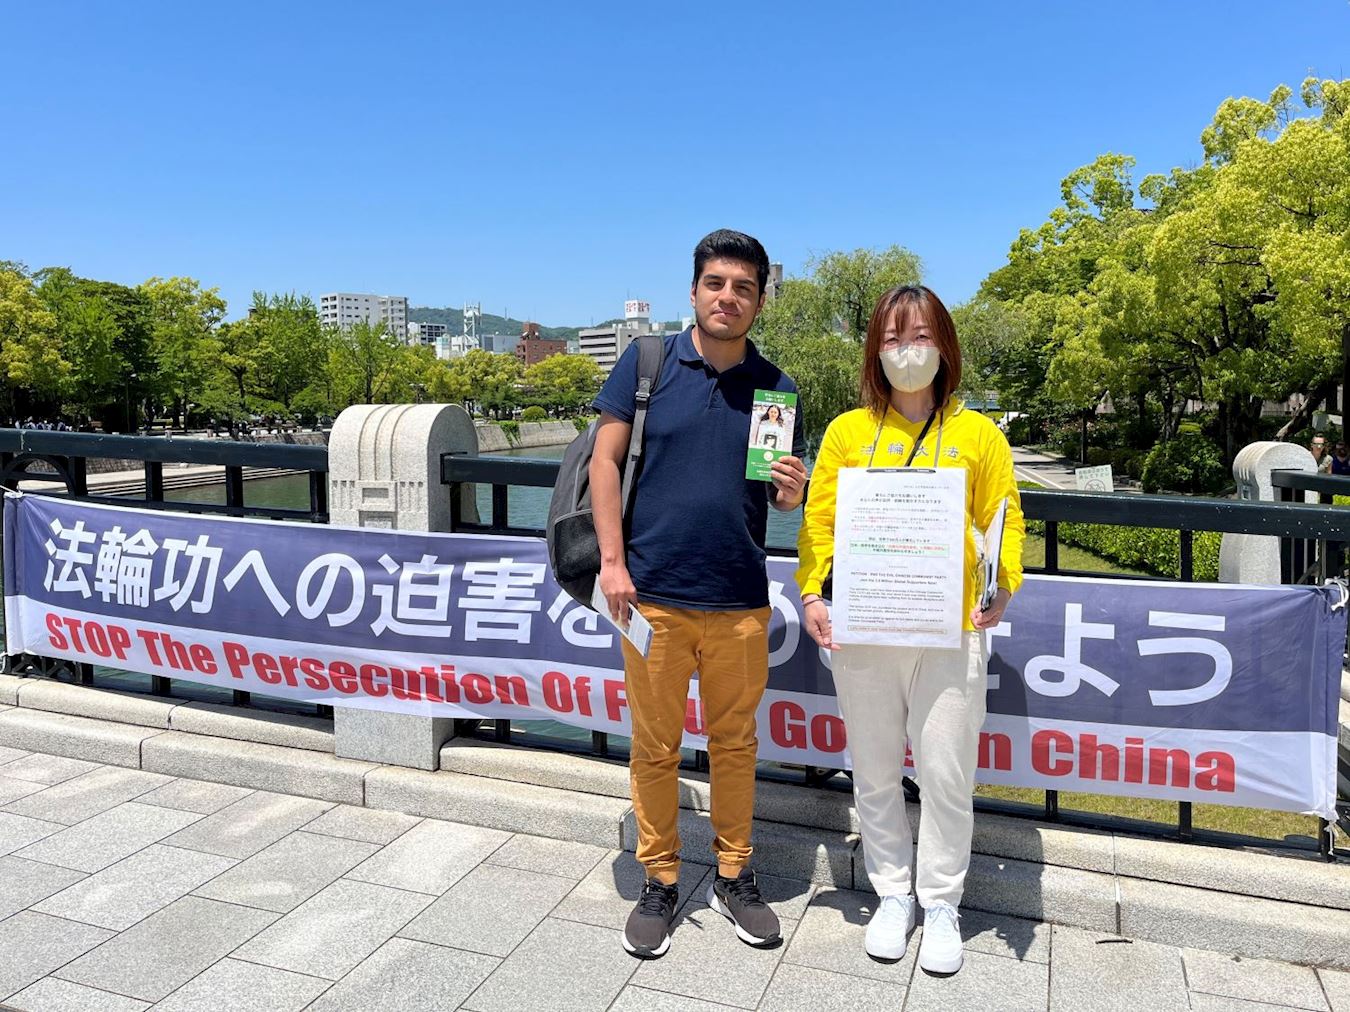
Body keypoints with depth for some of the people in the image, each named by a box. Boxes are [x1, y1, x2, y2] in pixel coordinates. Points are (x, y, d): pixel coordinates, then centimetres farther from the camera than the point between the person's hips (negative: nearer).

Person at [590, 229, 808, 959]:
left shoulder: (776, 386, 5)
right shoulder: (646, 363, -1)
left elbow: (786, 492, 12)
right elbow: (605, 461, -2)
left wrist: (790, 493, -12)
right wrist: (611, 561, -10)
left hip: (740, 601, 2)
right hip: (653, 595, -2)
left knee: (735, 742, 14)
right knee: (655, 747, 9)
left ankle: (733, 877, 31)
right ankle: (659, 882, 27)